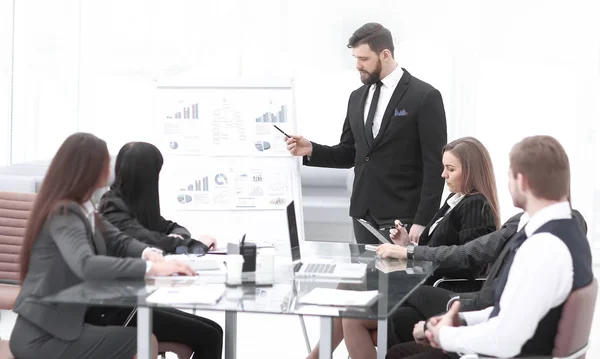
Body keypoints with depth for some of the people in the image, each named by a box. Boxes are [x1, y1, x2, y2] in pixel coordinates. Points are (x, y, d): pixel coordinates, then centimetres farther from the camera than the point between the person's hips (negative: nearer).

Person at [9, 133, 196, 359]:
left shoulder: (80, 208, 8)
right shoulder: (63, 215, -19)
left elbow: (118, 242, 13)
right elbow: (86, 265, -36)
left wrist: (148, 254, -9)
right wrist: (151, 268, -39)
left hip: (61, 323, 9)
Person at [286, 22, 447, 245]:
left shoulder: (424, 96, -8)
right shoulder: (357, 97, 12)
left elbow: (435, 165, -10)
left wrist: (422, 221, -15)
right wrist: (311, 150, -1)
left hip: (402, 217, -6)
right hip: (363, 213, 6)